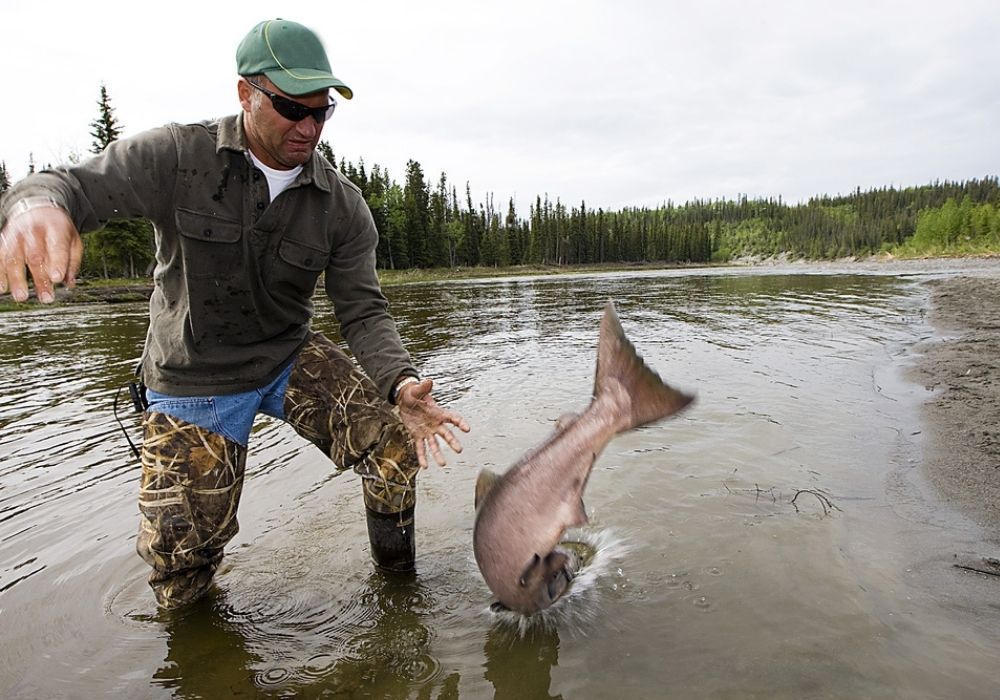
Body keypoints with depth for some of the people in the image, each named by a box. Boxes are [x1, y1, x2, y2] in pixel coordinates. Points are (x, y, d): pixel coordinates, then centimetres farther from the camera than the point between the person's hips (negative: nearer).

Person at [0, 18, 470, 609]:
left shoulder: (343, 206, -8)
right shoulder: (177, 156, -12)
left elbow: (364, 310, -10)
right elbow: (77, 185, -15)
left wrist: (401, 382, -29)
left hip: (292, 360, 2)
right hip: (193, 380, -1)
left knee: (397, 446, -20)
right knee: (178, 569, 0)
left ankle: (398, 576, 8)